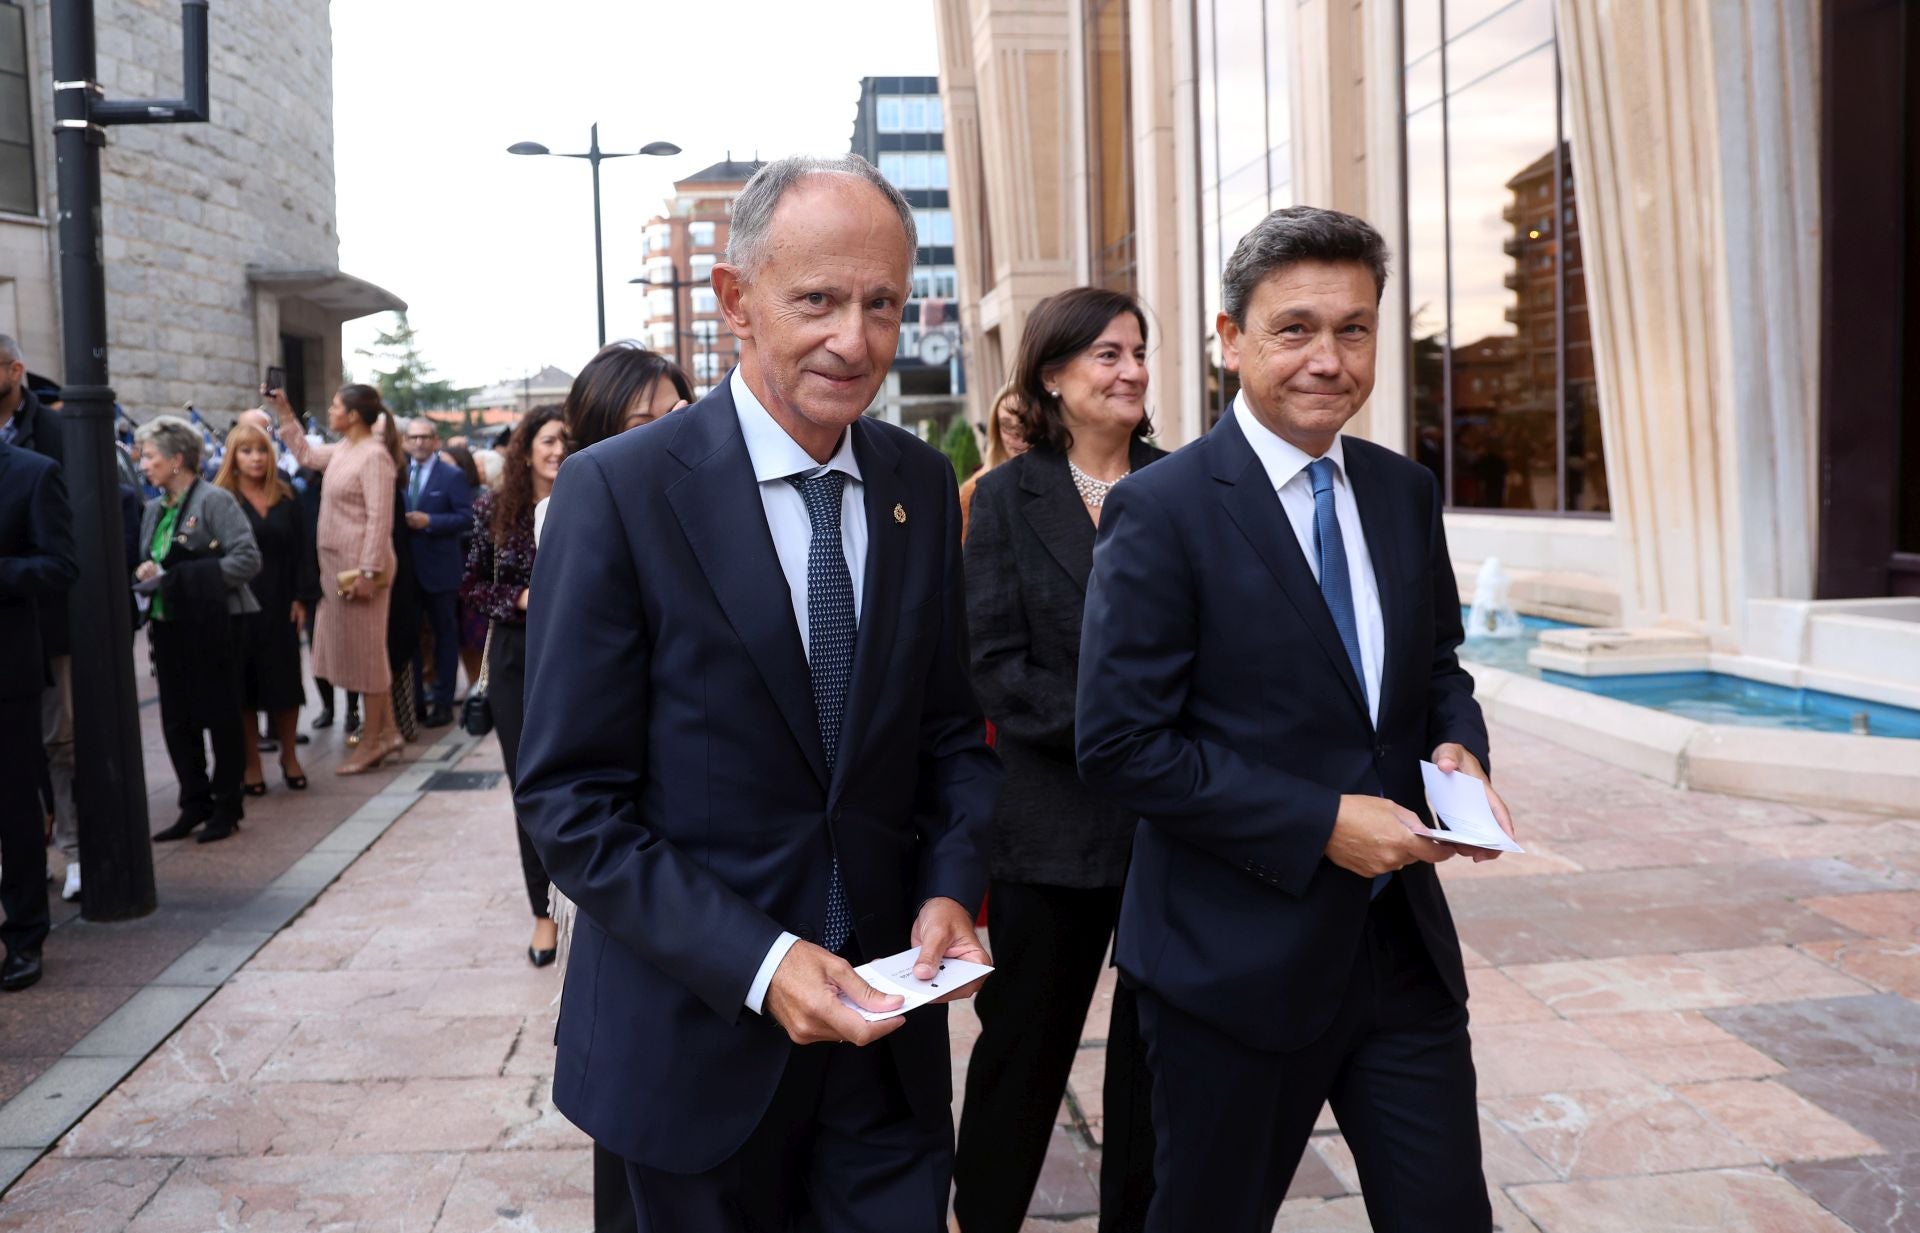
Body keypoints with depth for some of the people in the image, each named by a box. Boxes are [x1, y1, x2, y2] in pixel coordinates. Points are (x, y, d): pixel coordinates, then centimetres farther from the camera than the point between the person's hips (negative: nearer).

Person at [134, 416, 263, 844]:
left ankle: (226, 808, 13)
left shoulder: (213, 501, -9)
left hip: (210, 628, -7)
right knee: (176, 722, 9)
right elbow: (148, 564, 22)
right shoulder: (156, 510, 13)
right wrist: (144, 572, -2)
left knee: (221, 718, 2)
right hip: (169, 628, 7)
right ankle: (194, 805, 21)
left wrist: (187, 577, -18)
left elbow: (248, 558, -17)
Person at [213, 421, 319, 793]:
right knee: (244, 683, 4)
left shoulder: (285, 498, 7)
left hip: (279, 605, 3)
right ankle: (251, 763, 15)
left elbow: (299, 552, 6)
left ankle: (289, 756, 22)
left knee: (285, 679, 7)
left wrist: (303, 598, -2)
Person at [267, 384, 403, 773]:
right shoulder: (342, 450, 10)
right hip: (337, 564, 9)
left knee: (365, 650, 0)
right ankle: (387, 731, 23)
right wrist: (284, 413, 24)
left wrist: (369, 571, -23)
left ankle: (372, 741, 11)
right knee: (353, 649, 14)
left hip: (359, 566, -9)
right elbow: (307, 454, 29)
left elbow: (379, 519, -20)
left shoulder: (374, 456, -16)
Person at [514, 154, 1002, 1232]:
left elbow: (952, 727, 9)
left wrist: (951, 888, -8)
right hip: (696, 1033, -3)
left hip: (885, 1023, 4)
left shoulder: (924, 484, 1)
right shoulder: (619, 491, -13)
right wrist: (755, 963, -21)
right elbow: (572, 798, -14)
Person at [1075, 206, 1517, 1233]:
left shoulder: (1405, 492, 5)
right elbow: (1121, 746, -17)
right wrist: (1321, 823, -20)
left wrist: (1456, 745, -6)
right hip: (1236, 958, -5)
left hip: (1406, 944, 5)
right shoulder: (1160, 513, -14)